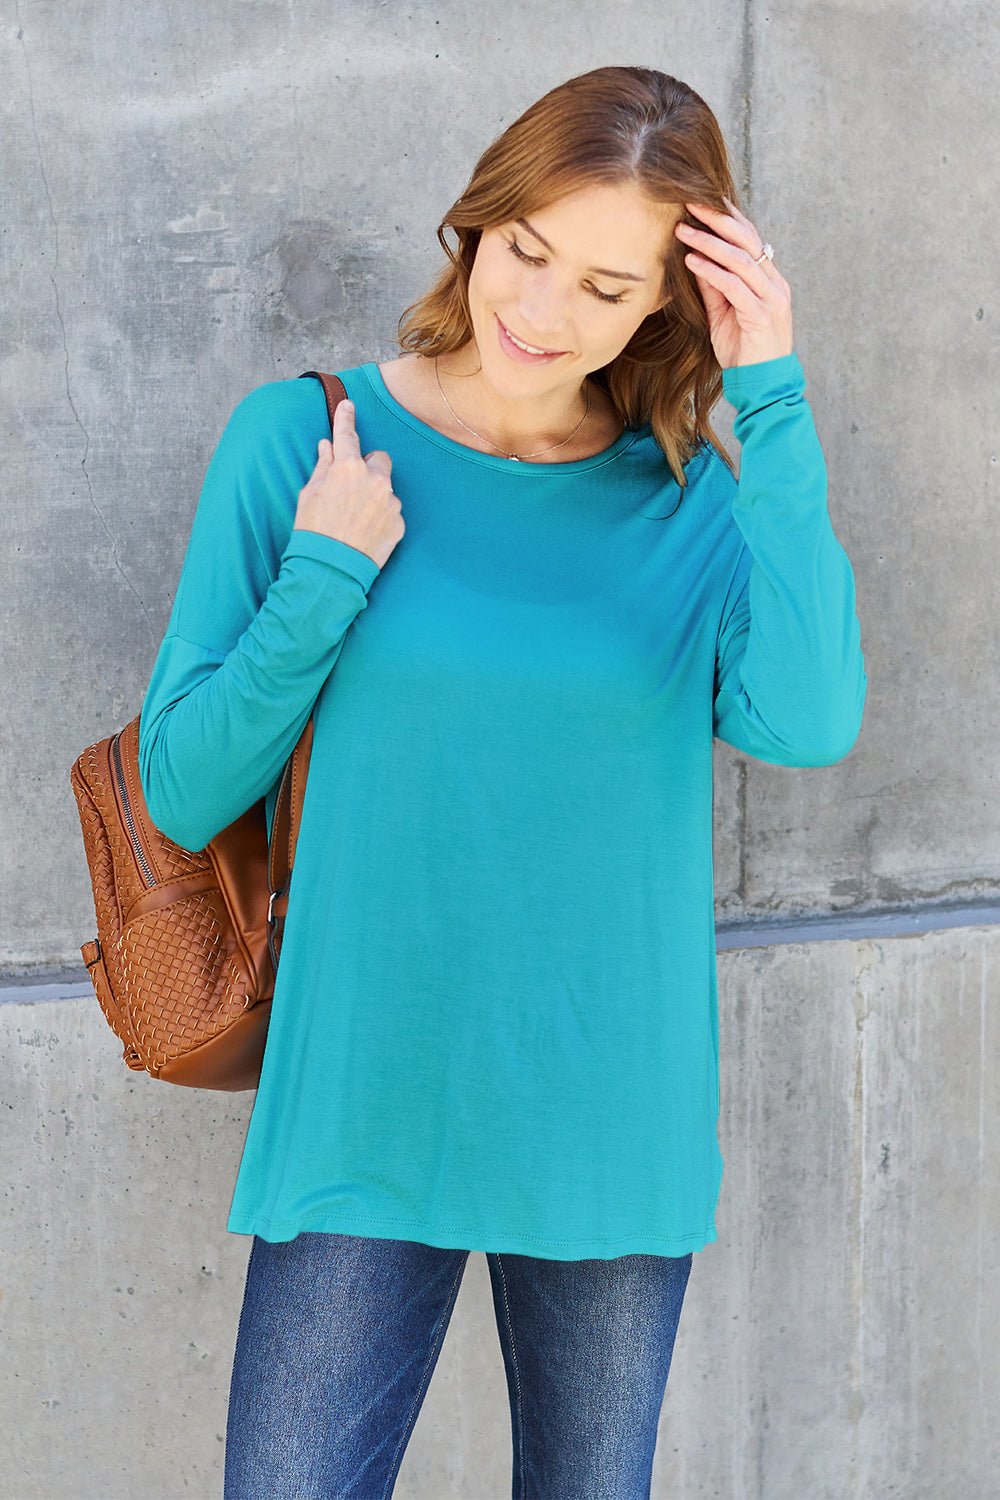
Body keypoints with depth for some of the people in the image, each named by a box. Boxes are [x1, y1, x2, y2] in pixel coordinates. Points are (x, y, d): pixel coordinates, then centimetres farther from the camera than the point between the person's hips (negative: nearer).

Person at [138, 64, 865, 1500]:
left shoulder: (700, 503, 0)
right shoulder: (305, 440, -4)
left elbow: (807, 724, -21)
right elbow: (182, 792, -2)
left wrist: (771, 402, -19)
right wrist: (327, 577, -14)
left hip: (612, 1135, 2)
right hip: (366, 1118, -1)